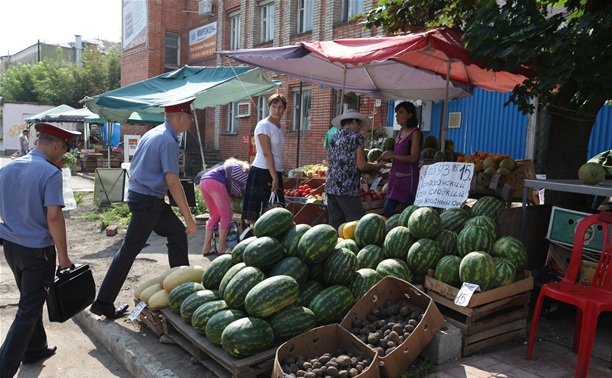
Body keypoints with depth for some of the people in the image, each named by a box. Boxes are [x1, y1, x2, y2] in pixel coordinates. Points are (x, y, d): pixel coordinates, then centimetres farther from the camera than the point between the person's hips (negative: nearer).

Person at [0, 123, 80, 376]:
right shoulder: (50, 173, -18)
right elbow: (53, 216, -23)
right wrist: (63, 255, -17)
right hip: (37, 250, -8)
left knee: (30, 300, 24)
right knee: (28, 311, 3)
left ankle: (34, 349, 39)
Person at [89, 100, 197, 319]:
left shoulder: (152, 134, 13)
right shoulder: (169, 141, -16)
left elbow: (134, 168, 18)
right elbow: (172, 182, -22)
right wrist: (189, 217, -19)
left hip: (137, 193, 10)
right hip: (148, 200, -10)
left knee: (177, 232, 16)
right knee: (129, 250, -4)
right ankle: (103, 303, 4)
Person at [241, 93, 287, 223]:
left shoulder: (279, 127, 15)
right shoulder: (264, 125, -9)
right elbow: (267, 154, -15)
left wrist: (277, 177, 13)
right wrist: (275, 178, -17)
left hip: (275, 172, 9)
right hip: (262, 172, -9)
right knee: (253, 216, -5)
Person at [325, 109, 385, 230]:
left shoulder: (333, 139, 15)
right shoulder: (356, 138, -4)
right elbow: (361, 165, -10)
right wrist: (375, 166, 9)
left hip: (330, 187, 7)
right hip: (348, 188, -7)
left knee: (335, 223, 10)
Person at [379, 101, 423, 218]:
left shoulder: (415, 133, -8)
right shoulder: (400, 132, 15)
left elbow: (414, 158, -16)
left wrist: (392, 155, -16)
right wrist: (386, 156, 12)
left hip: (408, 177, -8)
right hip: (396, 177, 8)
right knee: (387, 211, 11)